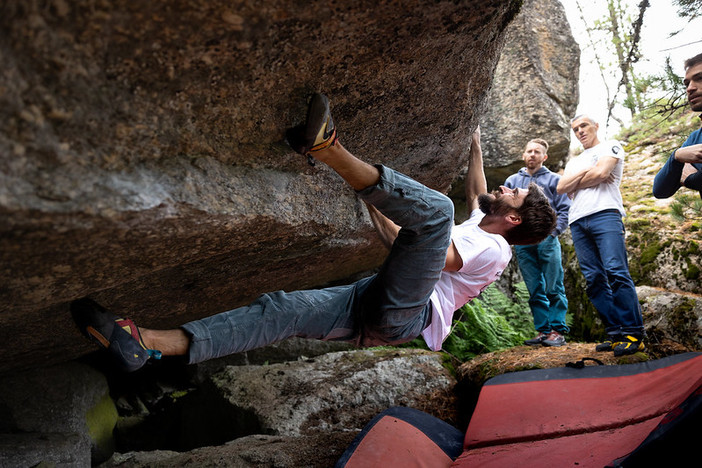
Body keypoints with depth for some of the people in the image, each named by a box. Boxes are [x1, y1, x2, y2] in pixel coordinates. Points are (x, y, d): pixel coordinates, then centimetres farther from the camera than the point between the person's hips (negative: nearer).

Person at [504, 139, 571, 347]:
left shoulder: (554, 180, 13)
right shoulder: (512, 181, 20)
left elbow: (565, 209, 6)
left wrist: (554, 230, -8)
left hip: (547, 239, -2)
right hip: (522, 242, 3)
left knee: (553, 288, -4)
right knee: (535, 290, 4)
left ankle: (558, 330, 0)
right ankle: (543, 330, 8)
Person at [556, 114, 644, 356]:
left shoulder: (610, 146, 14)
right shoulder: (574, 161, 31)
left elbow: (601, 173, -6)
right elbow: (561, 187, 14)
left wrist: (574, 183, 8)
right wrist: (585, 173, 2)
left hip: (604, 214, -6)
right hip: (578, 222, 6)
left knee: (616, 272, -17)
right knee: (594, 279, -2)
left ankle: (634, 334, -14)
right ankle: (615, 333, 0)